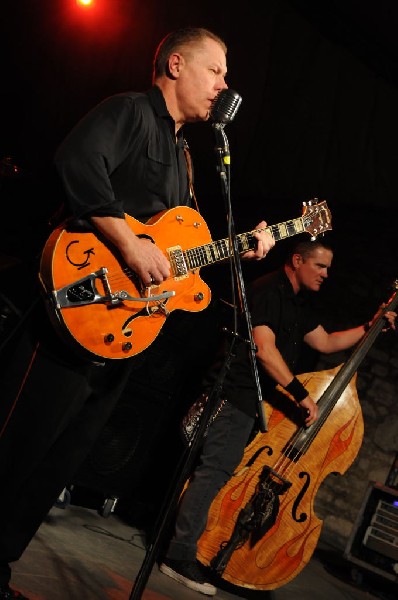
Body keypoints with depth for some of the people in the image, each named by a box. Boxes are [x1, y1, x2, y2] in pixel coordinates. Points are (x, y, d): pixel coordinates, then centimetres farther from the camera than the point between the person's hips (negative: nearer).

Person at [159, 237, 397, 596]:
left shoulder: (300, 304, 18)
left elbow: (326, 342, 26)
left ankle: (184, 548, 19)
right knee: (216, 471, -12)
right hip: (233, 395, -10)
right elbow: (265, 350, -22)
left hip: (252, 402, 10)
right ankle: (181, 557, -8)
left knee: (218, 472, 11)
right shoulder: (268, 291, -14)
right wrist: (301, 394, -21)